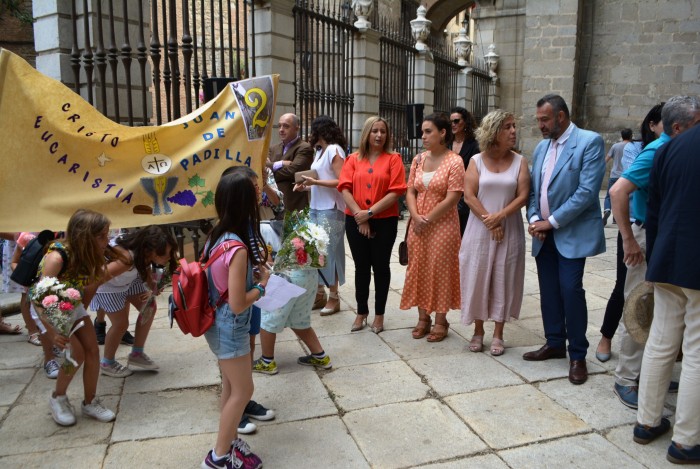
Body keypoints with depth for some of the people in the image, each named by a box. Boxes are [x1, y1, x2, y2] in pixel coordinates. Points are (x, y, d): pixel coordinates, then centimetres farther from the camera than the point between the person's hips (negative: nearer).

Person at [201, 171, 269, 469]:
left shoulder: (215, 237, -2)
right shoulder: (238, 249, -28)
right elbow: (238, 304, -26)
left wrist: (253, 274, 0)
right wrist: (263, 284, -11)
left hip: (218, 324, 9)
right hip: (230, 328, -9)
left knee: (230, 386, 22)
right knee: (243, 391, 9)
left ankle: (229, 441, 39)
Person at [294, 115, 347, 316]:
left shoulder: (334, 150, -8)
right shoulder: (320, 151, 17)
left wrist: (315, 182, -16)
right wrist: (307, 186, 2)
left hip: (330, 209, -8)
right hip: (316, 208, 8)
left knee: (329, 252, -2)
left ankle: (334, 297, 9)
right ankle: (319, 292, 21)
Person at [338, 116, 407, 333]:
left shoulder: (393, 159, 0)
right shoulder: (353, 159, 7)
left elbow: (395, 192, -10)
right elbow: (345, 189, -2)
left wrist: (369, 213, -14)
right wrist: (358, 215, -14)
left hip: (384, 222, -2)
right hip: (356, 221, 2)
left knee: (380, 267, 7)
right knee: (361, 267, 11)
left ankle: (379, 315, 19)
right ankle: (361, 313, 24)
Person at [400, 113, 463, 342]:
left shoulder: (454, 161, -9)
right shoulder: (419, 159, 8)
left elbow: (452, 198, -15)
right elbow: (410, 191, 6)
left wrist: (427, 220, -14)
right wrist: (415, 216, -10)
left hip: (442, 226, -5)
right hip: (418, 225, 6)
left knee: (440, 271, 3)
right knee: (419, 269, 10)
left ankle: (440, 321, 17)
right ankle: (423, 317, 24)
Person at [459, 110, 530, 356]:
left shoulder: (519, 161, 2)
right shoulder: (477, 160, 0)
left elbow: (523, 196, -5)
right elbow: (469, 196, -7)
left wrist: (500, 216, -17)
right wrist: (489, 222, -14)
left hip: (510, 231, 1)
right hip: (480, 230, 0)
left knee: (504, 280, 5)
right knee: (478, 278, 4)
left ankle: (498, 334, 17)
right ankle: (478, 331, 20)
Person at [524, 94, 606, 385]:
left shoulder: (590, 142, -9)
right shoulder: (541, 147, 12)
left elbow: (587, 191, -17)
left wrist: (552, 221, -16)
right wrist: (534, 218, -3)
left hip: (572, 233, -6)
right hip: (544, 233, 6)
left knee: (570, 290, -9)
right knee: (548, 291, 11)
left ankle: (578, 355, 7)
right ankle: (555, 343, 26)